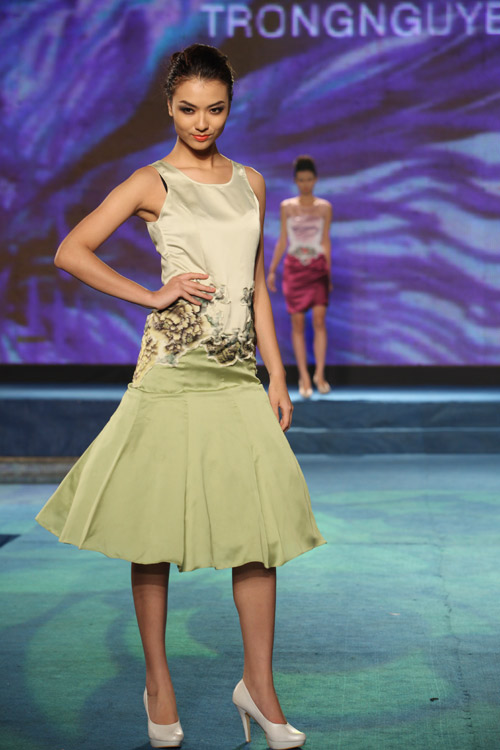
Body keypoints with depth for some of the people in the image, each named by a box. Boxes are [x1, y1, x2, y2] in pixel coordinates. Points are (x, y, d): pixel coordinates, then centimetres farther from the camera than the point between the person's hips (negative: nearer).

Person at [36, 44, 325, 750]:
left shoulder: (250, 182, 14)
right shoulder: (152, 182, 0)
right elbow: (71, 251, -4)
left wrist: (278, 376, 11)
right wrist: (153, 295, -7)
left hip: (237, 371, 4)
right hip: (173, 368, -4)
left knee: (262, 520, -2)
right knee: (158, 521, 1)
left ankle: (258, 684, 7)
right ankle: (158, 681, 14)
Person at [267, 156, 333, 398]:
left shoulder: (324, 207, 6)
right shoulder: (287, 207, 7)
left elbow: (325, 242, 9)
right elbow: (282, 241, 10)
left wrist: (328, 271, 8)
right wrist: (272, 270, 6)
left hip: (317, 267, -1)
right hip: (294, 268, 1)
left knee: (319, 318, -13)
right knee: (298, 323, -1)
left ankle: (319, 373, -7)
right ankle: (304, 377, 4)